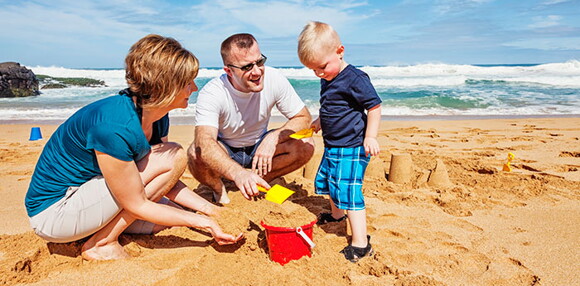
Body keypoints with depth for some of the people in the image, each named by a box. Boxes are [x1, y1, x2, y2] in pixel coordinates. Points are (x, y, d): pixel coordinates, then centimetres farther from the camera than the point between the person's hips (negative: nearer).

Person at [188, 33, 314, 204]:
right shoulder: (211, 94, -29)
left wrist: (273, 138, -31)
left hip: (259, 147, 3)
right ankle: (218, 188, -1)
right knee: (196, 154, -35)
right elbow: (204, 142, -45)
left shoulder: (274, 79, -20)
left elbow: (304, 118, -12)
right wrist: (238, 173, -63)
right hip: (225, 150, -2)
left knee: (306, 145, -22)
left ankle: (258, 179, -1)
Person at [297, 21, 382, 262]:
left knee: (349, 192, -11)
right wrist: (320, 121, 19)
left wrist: (370, 137, -18)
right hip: (332, 146, 10)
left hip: (351, 148, -10)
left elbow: (375, 106, -15)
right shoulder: (327, 79, 8)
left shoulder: (354, 78, -19)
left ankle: (360, 244, -1)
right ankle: (337, 214, 50)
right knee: (325, 180, 24)